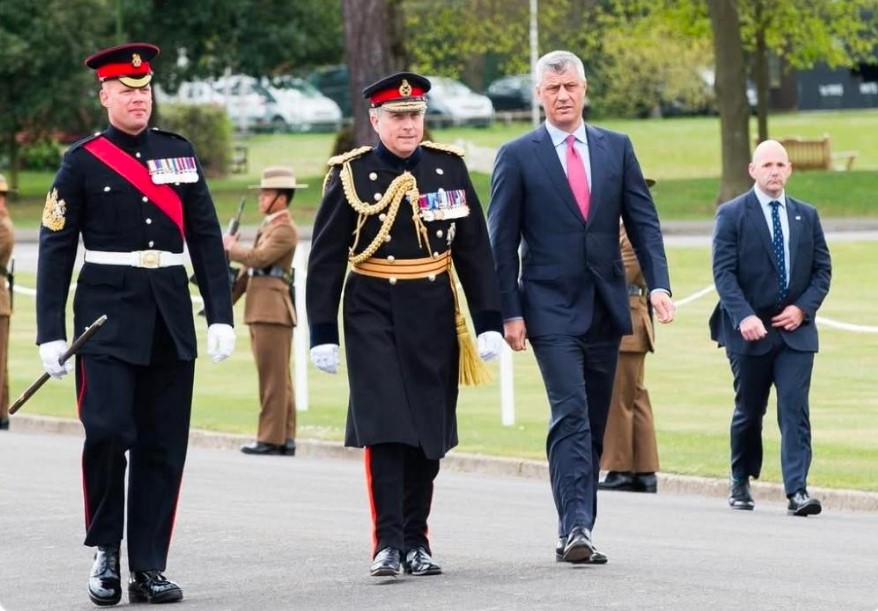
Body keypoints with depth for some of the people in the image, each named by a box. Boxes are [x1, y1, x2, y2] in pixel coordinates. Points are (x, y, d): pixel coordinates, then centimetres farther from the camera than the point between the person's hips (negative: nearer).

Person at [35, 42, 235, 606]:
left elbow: (207, 238, 11)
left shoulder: (180, 153, 11)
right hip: (107, 314, -3)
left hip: (171, 317, 3)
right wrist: (51, 334, -5)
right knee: (107, 431, -16)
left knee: (164, 446, 2)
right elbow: (56, 249, 1)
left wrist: (221, 315, 4)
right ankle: (105, 551, 3)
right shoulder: (82, 162, 1)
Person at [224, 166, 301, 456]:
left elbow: (258, 258, -21)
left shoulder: (285, 229, -9)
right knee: (276, 378, 9)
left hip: (273, 310, -10)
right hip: (260, 310, 10)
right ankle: (285, 438, 11)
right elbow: (251, 269, 22)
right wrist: (228, 299, 14)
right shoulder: (268, 227, 22)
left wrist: (231, 248, -4)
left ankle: (272, 439, -10)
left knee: (274, 378, -9)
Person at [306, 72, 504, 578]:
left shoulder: (449, 167, 5)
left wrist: (489, 322, 3)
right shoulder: (351, 175, -3)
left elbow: (475, 251, 8)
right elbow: (326, 261, -1)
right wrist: (323, 334, -5)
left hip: (435, 320, 3)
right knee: (384, 428, -11)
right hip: (374, 318, -3)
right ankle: (388, 542, -11)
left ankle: (417, 542, 17)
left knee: (428, 433, 7)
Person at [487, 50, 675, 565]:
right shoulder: (517, 156, -1)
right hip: (551, 308, -4)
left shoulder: (617, 148, 9)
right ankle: (576, 527, -22)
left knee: (594, 424, 8)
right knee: (571, 415, -16)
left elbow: (643, 221, 6)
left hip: (606, 306, 4)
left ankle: (578, 531, 14)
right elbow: (502, 242, -1)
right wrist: (510, 312, -7)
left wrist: (658, 283, -8)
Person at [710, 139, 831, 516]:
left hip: (796, 330, 2)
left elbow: (822, 269, 11)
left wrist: (803, 308, -6)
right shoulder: (732, 215, -1)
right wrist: (743, 316, -22)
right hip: (751, 330, -2)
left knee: (795, 409, -9)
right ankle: (740, 483, 28)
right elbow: (724, 272, -9)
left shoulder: (806, 216, 10)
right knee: (748, 412, 10)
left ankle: (797, 491, -15)